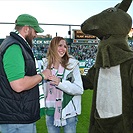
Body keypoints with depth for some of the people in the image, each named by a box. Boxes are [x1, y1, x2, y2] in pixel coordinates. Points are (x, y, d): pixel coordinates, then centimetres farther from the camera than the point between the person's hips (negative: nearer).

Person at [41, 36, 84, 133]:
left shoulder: (72, 64, -12)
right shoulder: (45, 64, 0)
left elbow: (80, 89, -15)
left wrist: (60, 83, -23)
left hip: (69, 112, -3)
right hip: (51, 111, 3)